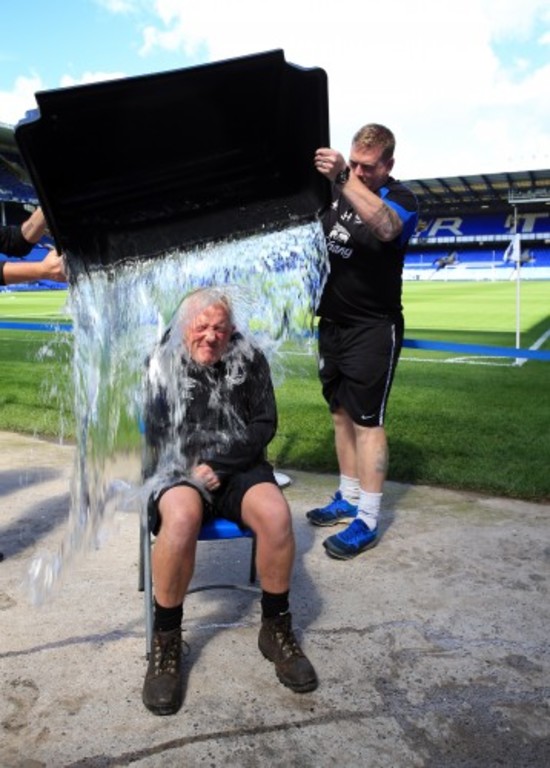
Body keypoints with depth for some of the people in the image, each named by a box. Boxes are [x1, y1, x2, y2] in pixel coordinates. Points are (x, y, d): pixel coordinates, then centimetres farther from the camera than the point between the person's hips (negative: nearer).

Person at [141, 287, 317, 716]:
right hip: (178, 470, -2)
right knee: (181, 519, -36)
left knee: (276, 515, -29)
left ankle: (276, 630, -4)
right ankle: (166, 642, -15)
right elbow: (150, 435, -1)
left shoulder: (249, 359, 3)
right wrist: (192, 470, -15)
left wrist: (218, 465, -10)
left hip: (237, 467, 2)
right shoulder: (161, 363, 0)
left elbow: (265, 424, 2)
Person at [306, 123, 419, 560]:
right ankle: (348, 499, 24)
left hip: (373, 328, -7)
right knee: (342, 413, 12)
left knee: (366, 420, -7)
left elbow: (386, 228, -35)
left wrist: (344, 179, -43)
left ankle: (367, 522, 0)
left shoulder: (400, 199, -10)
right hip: (332, 323, 7)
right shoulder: (337, 193, 9)